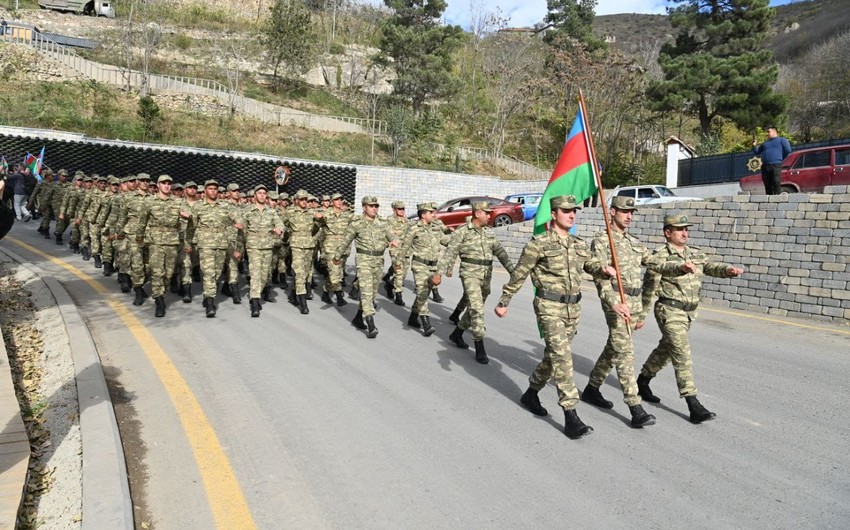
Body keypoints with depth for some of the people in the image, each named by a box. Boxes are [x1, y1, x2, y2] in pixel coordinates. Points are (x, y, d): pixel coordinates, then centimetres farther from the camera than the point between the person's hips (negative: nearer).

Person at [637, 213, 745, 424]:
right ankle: (693, 405, -11)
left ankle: (643, 382, 39)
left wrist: (729, 270, -22)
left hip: (689, 312, 8)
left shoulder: (696, 254, 9)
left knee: (665, 349, 20)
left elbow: (713, 267, -3)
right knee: (682, 355, -12)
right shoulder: (660, 256, -9)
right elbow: (661, 266, -25)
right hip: (669, 311, -8)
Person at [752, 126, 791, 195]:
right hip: (765, 166, 5)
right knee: (767, 185, 3)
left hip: (776, 166, -5)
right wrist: (754, 145, 11)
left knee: (776, 183, -14)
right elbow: (757, 151, 29)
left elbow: (788, 150, 2)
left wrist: (781, 158, 5)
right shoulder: (765, 143, 29)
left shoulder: (781, 140, 12)